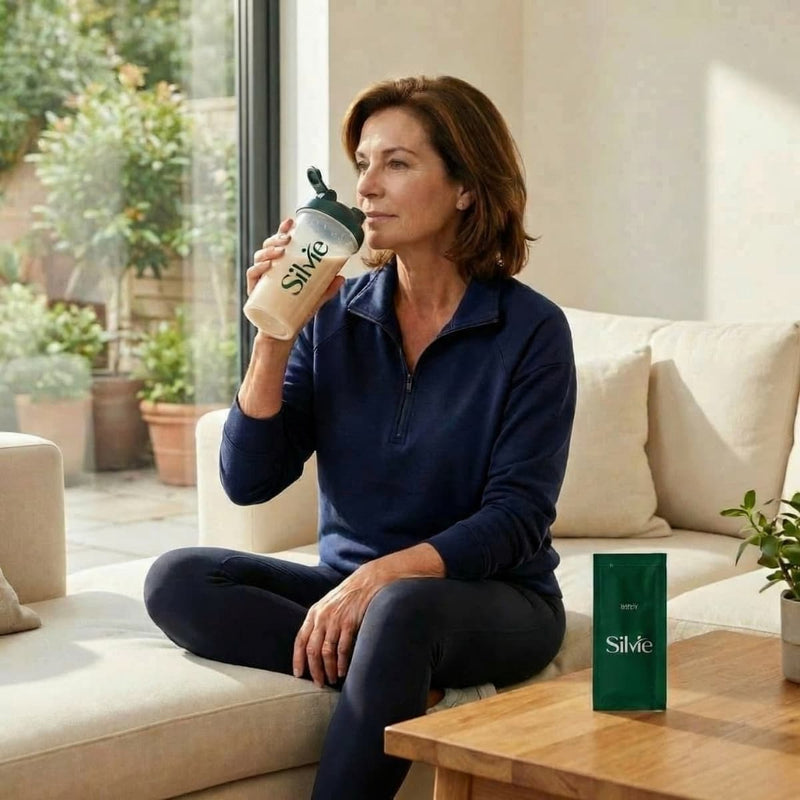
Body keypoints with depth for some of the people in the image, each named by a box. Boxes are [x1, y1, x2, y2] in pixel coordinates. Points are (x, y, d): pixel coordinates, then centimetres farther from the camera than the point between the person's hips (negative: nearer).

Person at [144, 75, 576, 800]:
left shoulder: (531, 330, -8)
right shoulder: (336, 315, 2)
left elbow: (516, 519, -13)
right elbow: (248, 481, -2)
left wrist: (382, 575, -27)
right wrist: (275, 334, -13)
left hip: (494, 599, -4)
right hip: (352, 588, 4)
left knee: (403, 609, -38)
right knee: (180, 580, -20)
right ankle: (404, 682, -21)